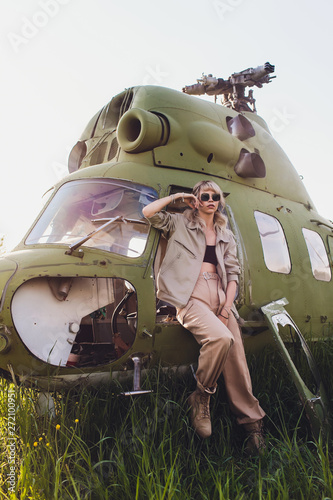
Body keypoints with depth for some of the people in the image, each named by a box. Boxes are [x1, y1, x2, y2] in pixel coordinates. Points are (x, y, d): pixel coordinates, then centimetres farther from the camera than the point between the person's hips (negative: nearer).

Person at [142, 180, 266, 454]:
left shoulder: (226, 236, 24)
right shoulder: (180, 223, 14)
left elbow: (233, 272, 16)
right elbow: (149, 212, 1)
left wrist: (227, 305, 2)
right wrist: (177, 196, 9)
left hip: (219, 295, 5)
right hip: (191, 295, -4)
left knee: (237, 356, -8)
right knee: (221, 337, -31)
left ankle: (252, 421, 2)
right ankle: (201, 397, -9)